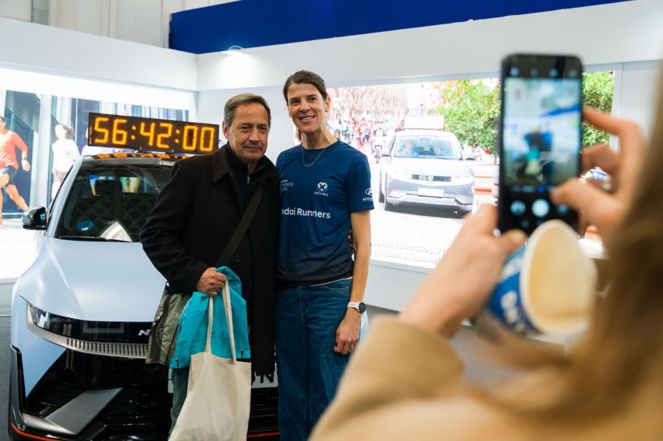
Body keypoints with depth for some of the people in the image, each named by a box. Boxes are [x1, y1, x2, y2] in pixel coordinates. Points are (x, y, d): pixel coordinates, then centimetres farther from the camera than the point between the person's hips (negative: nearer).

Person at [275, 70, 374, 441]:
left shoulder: (351, 161, -3)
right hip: (286, 295, 4)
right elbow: (275, 230, 13)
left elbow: (362, 243, -5)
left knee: (328, 403, 1)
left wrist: (354, 310, -12)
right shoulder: (284, 161, 10)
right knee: (291, 401, 12)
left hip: (331, 294, -4)